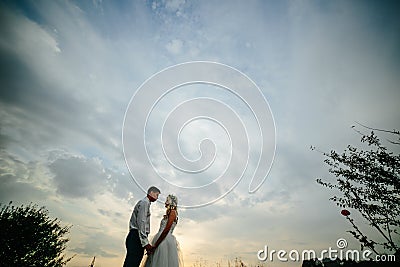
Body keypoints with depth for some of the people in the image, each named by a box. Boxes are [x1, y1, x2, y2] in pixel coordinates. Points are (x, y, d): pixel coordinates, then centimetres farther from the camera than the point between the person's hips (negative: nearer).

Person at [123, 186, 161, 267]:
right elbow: (141, 222, -17)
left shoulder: (143, 202, 25)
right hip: (137, 237, -10)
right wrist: (145, 242, -21)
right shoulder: (145, 202, -6)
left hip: (134, 237, 10)